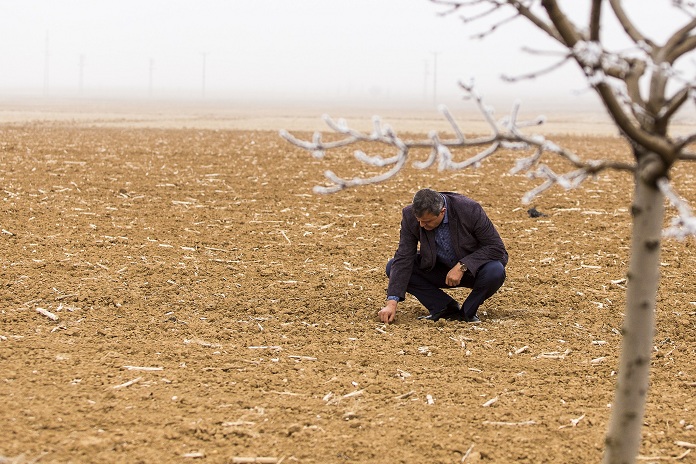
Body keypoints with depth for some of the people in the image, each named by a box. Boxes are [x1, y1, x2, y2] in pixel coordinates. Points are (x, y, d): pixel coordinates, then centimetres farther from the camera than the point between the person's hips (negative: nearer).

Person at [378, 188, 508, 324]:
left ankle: (468, 311, -7)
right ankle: (447, 308, -8)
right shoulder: (410, 215, -20)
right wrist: (392, 302, -29)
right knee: (393, 267, -16)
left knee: (495, 271, -36)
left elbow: (497, 248, -22)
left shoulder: (470, 210, -28)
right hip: (438, 270, 3)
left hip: (473, 269, -3)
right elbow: (403, 259, -20)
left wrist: (462, 266, -32)